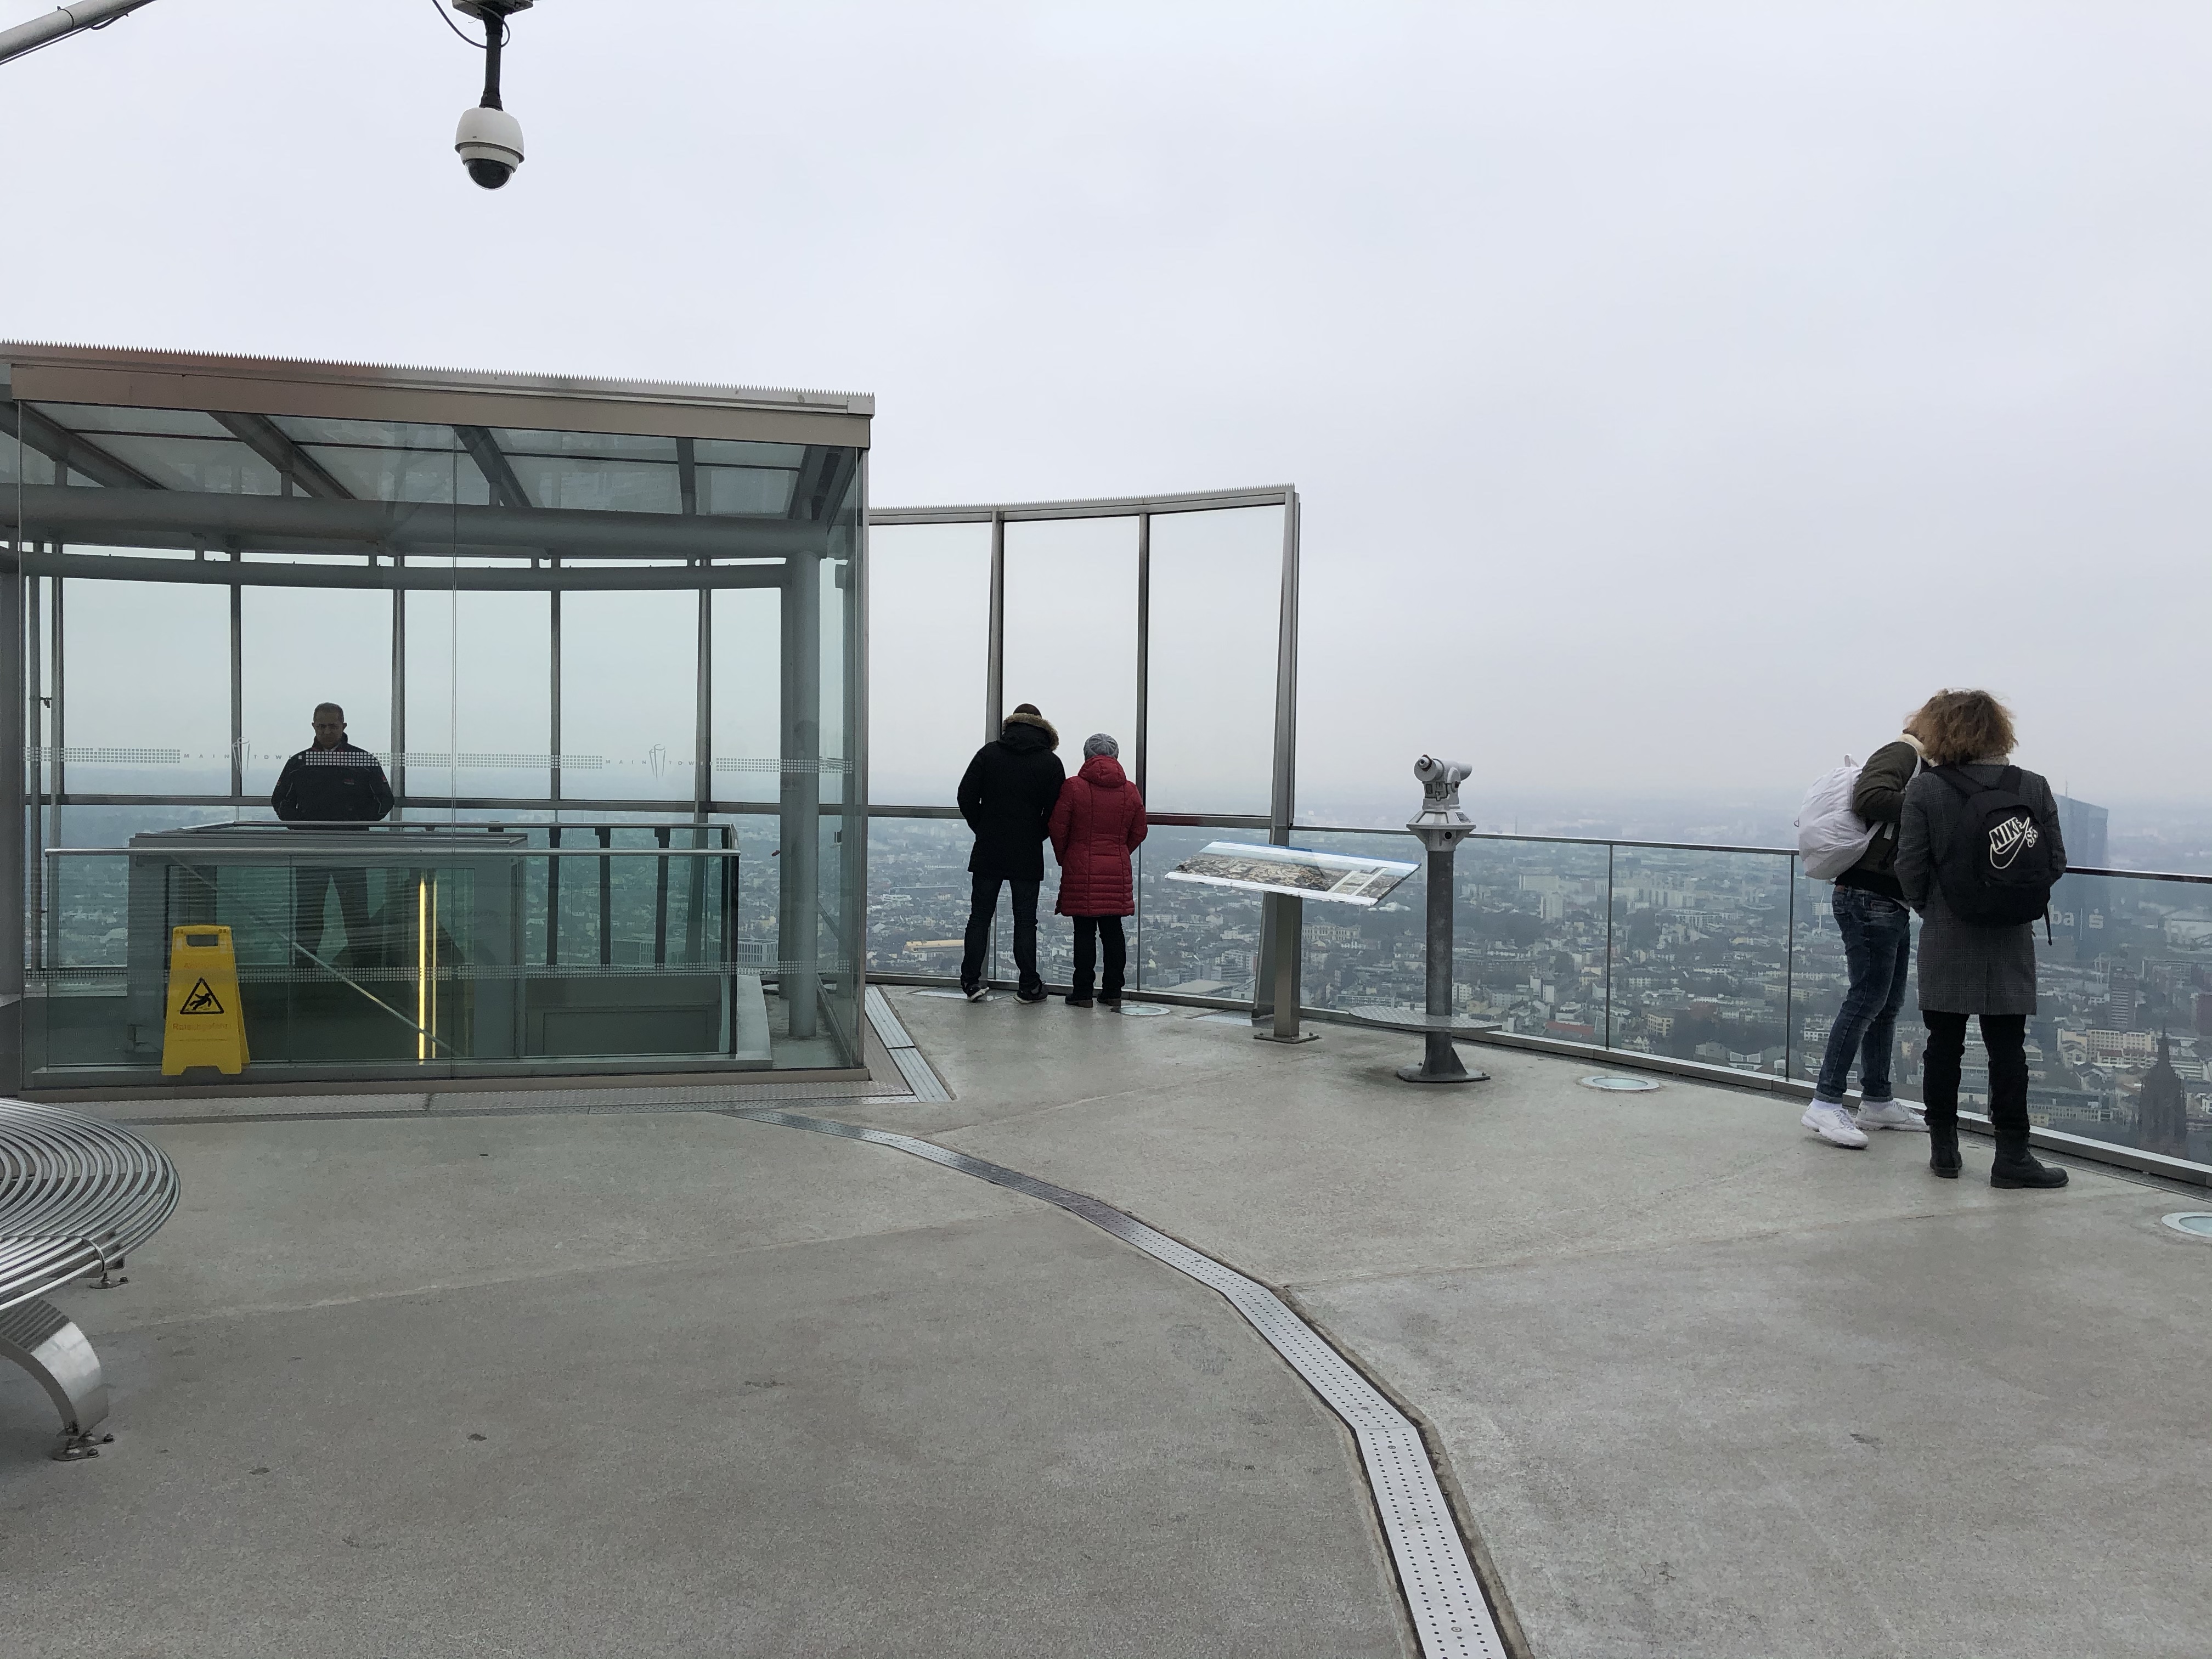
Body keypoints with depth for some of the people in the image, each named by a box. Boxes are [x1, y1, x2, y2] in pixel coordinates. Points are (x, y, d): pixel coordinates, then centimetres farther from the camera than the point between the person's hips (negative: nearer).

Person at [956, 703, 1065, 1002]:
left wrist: (982, 829, 10)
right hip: (1028, 855, -1)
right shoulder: (1051, 763, -2)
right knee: (1025, 921, 6)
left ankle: (971, 981, 9)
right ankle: (1028, 986, 9)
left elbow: (966, 797, -2)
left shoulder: (989, 753, 1)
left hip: (987, 852, 1)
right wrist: (1035, 837, 10)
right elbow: (1056, 813, -5)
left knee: (980, 916, 9)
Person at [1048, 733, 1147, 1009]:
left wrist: (1064, 859, 13)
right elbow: (1138, 833, 11)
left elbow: (1058, 830, -4)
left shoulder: (1073, 787, -6)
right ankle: (1113, 992, 13)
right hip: (1117, 872, 3)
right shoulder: (1130, 791, 4)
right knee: (1113, 931, 9)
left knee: (1084, 932, 1)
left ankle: (1083, 992, 5)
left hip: (1081, 872, -3)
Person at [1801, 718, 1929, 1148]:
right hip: (1869, 899, -11)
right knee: (1866, 999, -10)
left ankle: (1877, 1102, 23)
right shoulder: (1900, 754, -8)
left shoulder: (1917, 765, 22)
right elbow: (1869, 797, -28)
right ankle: (1825, 1104, -8)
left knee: (1888, 1003, 14)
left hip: (1890, 904, 11)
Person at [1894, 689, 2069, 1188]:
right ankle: (2011, 1155, 9)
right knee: (2007, 1048, 6)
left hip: (1946, 943, -1)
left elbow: (1911, 868, -9)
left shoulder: (1923, 791, -10)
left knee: (1943, 1046, 9)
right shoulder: (2034, 788, -3)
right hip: (2011, 942, 1)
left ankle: (1943, 1148, 16)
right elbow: (2055, 863, 1)